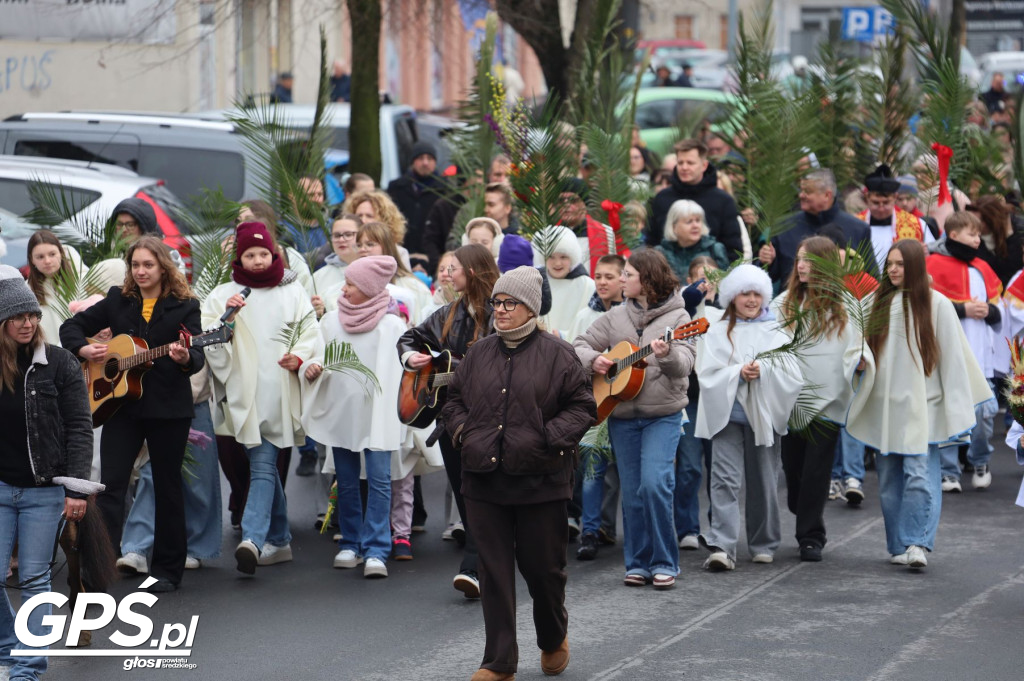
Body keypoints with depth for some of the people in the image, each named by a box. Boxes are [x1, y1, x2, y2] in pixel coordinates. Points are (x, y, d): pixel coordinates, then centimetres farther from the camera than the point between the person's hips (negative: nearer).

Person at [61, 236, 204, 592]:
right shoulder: (118, 300, 7)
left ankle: (167, 569, 19)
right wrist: (83, 349, -7)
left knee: (167, 486, 8)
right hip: (121, 405, 2)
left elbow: (197, 359, -9)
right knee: (110, 483, -6)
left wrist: (186, 358, -31)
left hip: (168, 408, -2)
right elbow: (72, 326, 13)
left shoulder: (184, 306, -2)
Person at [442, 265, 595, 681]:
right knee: (494, 571, 3)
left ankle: (554, 639, 34)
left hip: (540, 482, -3)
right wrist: (462, 432, 3)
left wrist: (548, 438, -14)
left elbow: (583, 407, -3)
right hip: (484, 481, 3)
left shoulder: (556, 354, -3)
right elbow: (454, 399, 21)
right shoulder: (479, 353, 10)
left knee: (543, 567, 6)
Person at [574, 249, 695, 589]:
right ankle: (637, 563, 16)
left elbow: (684, 365, -13)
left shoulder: (676, 317, -3)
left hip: (663, 414, -4)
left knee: (654, 484, -16)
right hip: (622, 415, 4)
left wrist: (667, 354, -34)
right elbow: (581, 345, 13)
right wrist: (594, 360, -8)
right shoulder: (615, 317, 9)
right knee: (631, 492, 7)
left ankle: (664, 563, -5)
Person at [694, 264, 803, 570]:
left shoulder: (775, 332, 10)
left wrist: (763, 372, -15)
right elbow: (707, 374, -3)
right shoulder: (718, 333, 8)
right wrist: (739, 373, -17)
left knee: (763, 482, 8)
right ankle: (722, 548, -19)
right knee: (725, 479, -12)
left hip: (763, 415, 1)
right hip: (727, 415, -1)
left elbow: (793, 377, 0)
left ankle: (764, 545, 21)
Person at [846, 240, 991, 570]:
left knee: (919, 474, -14)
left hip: (922, 404, -5)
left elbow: (952, 356, -3)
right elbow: (868, 345, 18)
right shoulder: (879, 302, 9)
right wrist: (863, 357, -7)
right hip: (884, 404, 5)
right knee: (890, 478, 7)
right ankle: (898, 546, 13)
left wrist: (954, 407, -7)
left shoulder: (935, 304, -4)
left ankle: (917, 543, -17)